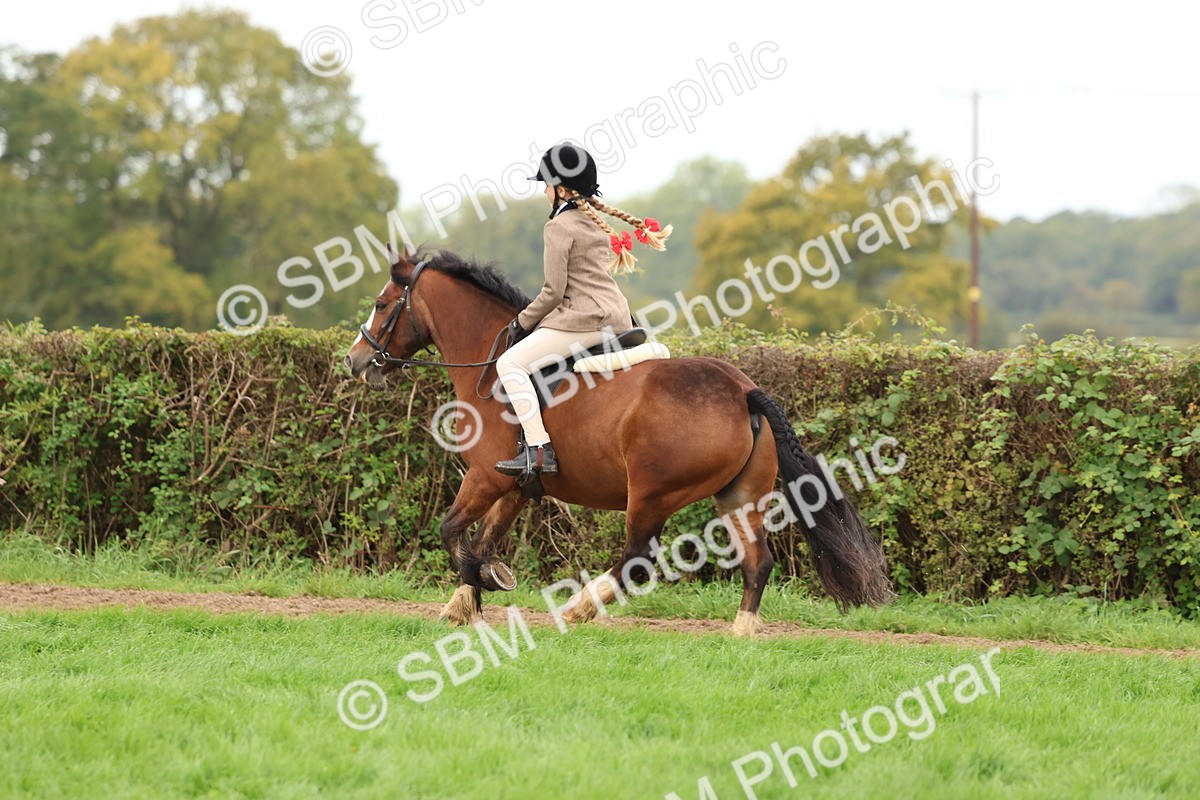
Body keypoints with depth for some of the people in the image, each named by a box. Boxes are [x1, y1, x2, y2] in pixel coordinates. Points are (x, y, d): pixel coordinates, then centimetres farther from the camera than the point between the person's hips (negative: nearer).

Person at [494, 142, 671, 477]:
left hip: (586, 320, -10)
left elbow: (554, 291, -12)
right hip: (616, 316, 10)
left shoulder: (560, 226, -9)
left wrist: (523, 322, -2)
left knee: (511, 363, -15)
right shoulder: (595, 220, 18)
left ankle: (539, 451, -24)